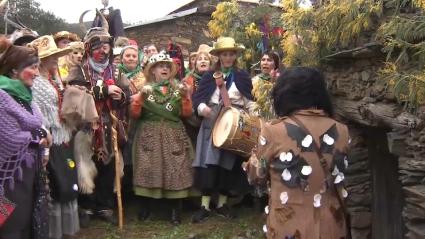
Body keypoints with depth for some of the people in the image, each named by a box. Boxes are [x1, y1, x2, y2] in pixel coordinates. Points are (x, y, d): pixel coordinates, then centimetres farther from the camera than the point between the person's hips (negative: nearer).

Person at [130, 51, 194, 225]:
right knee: (148, 169, -5)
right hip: (149, 136, -1)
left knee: (174, 169, -5)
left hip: (173, 136, 1)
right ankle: (146, 207, 9)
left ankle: (175, 210, 3)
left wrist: (186, 96, -9)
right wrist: (141, 96, -14)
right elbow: (134, 114, -2)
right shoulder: (145, 88, 8)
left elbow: (186, 113, 4)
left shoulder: (177, 89, 13)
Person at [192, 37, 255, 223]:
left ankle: (222, 204, 17)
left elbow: (249, 100, 4)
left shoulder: (243, 77, 8)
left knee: (228, 165, 4)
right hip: (212, 123, 0)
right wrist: (202, 107, -16)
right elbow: (197, 97, 4)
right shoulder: (209, 76, 9)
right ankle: (205, 205, 1)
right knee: (208, 164, -6)